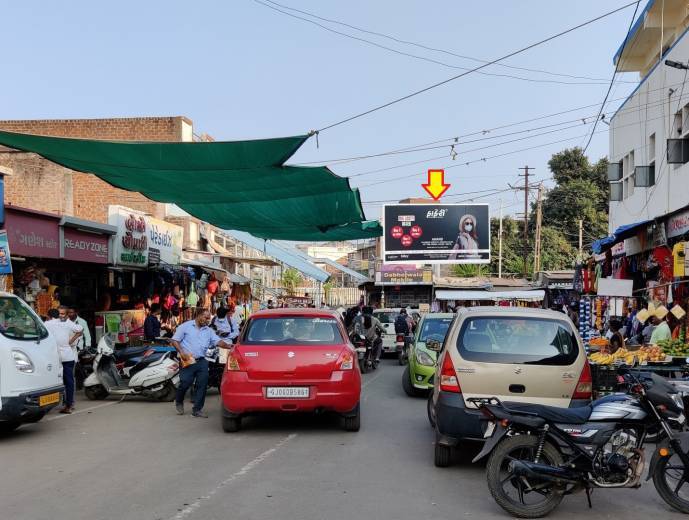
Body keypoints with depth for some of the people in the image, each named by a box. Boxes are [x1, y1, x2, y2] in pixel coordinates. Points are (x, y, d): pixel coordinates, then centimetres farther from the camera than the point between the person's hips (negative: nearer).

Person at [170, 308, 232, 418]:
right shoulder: (186, 326, 2)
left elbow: (218, 341, 4)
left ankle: (197, 409, 9)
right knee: (185, 383, -6)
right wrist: (181, 352, -14)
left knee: (202, 385, -1)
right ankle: (179, 402, 24)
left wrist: (228, 346, -16)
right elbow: (174, 340, 0)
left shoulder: (209, 331, 15)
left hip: (202, 362, 5)